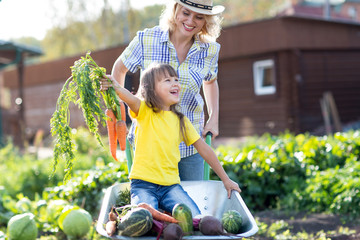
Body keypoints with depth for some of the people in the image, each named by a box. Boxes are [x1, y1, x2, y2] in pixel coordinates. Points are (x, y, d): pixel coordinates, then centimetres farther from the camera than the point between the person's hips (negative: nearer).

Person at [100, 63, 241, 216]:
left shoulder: (181, 120, 10)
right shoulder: (144, 112, -1)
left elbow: (203, 149, 15)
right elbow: (130, 99, -25)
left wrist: (226, 180, 17)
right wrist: (116, 87, -49)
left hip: (171, 185, 4)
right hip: (143, 184, -4)